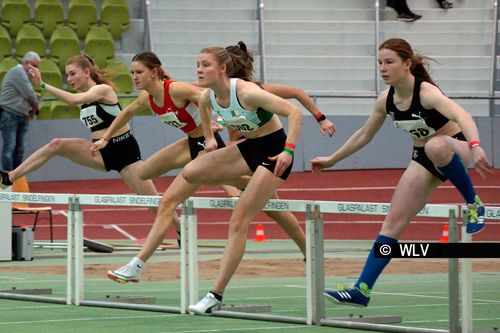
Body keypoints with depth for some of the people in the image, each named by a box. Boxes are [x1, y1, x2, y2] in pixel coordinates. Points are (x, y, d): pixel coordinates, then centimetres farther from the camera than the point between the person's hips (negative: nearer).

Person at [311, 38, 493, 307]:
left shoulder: (426, 92, -26)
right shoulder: (386, 100, -5)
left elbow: (461, 115, -44)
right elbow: (364, 135, 13)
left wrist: (475, 147, -62)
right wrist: (332, 160, 16)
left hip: (454, 147, -6)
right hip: (423, 158, 6)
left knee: (435, 147, -43)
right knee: (393, 221, -3)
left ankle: (473, 204, -23)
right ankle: (362, 290, 0)